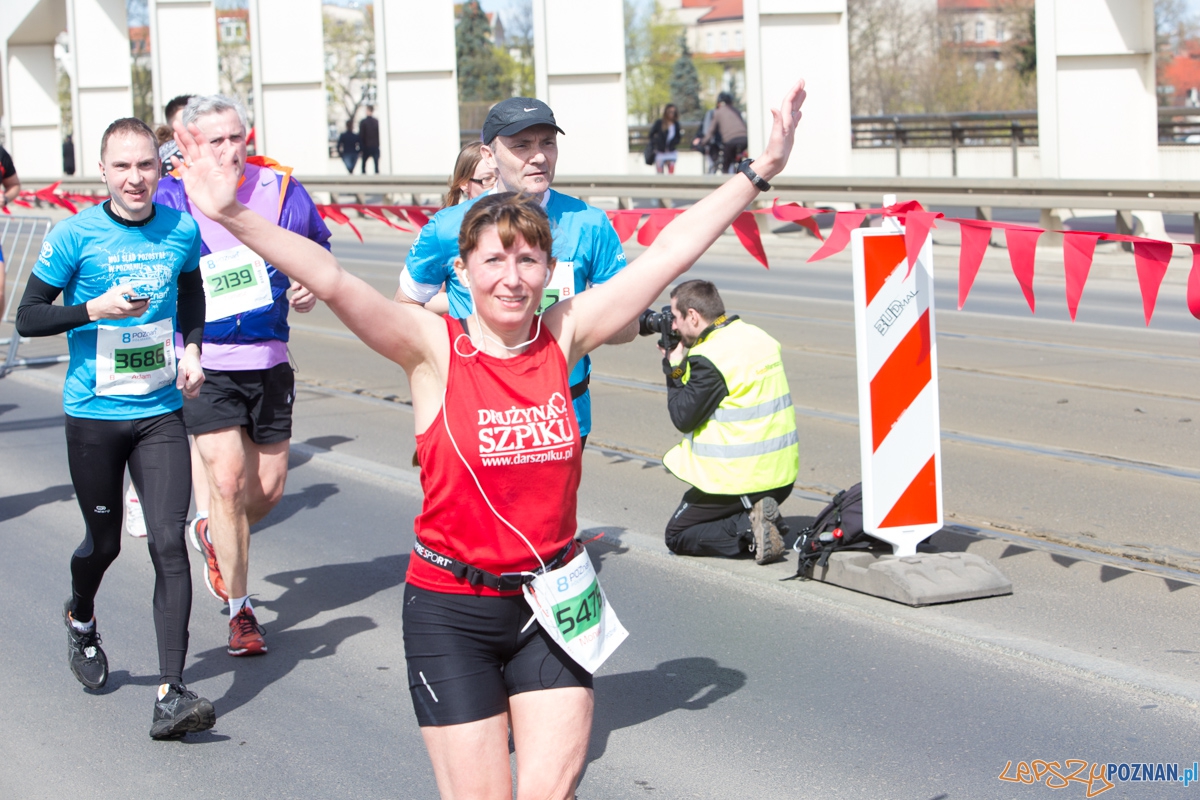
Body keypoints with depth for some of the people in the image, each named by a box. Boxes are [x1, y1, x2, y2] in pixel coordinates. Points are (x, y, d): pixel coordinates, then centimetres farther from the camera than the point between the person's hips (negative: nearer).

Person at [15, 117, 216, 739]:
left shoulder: (181, 231, 1)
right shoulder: (74, 235, -9)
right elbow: (28, 317, -6)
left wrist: (192, 350, 6)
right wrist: (94, 310, -21)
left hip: (161, 413, 2)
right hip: (94, 413, -1)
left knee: (169, 543, -10)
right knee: (104, 541, 12)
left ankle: (170, 697, -12)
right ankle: (81, 618, 49)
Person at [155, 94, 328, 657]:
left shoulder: (280, 188, -2)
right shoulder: (172, 199, -9)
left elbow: (319, 247, 16)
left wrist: (312, 287, -3)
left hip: (269, 363, 3)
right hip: (206, 367, -3)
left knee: (269, 488, 8)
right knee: (228, 480, -12)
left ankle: (214, 535, 41)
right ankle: (239, 610, 1)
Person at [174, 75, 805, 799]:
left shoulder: (565, 337, -1)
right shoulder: (433, 347, -9)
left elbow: (672, 251, 0)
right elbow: (331, 280, -21)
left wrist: (761, 173, 0)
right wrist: (234, 217, -33)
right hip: (452, 609, -2)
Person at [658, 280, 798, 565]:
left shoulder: (709, 357, -20)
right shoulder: (758, 337, 7)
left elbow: (683, 417, -14)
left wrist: (674, 368, -2)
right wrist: (682, 366, 10)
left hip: (737, 481, -8)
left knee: (677, 536, 9)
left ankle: (747, 527, -11)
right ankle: (762, 519, 3)